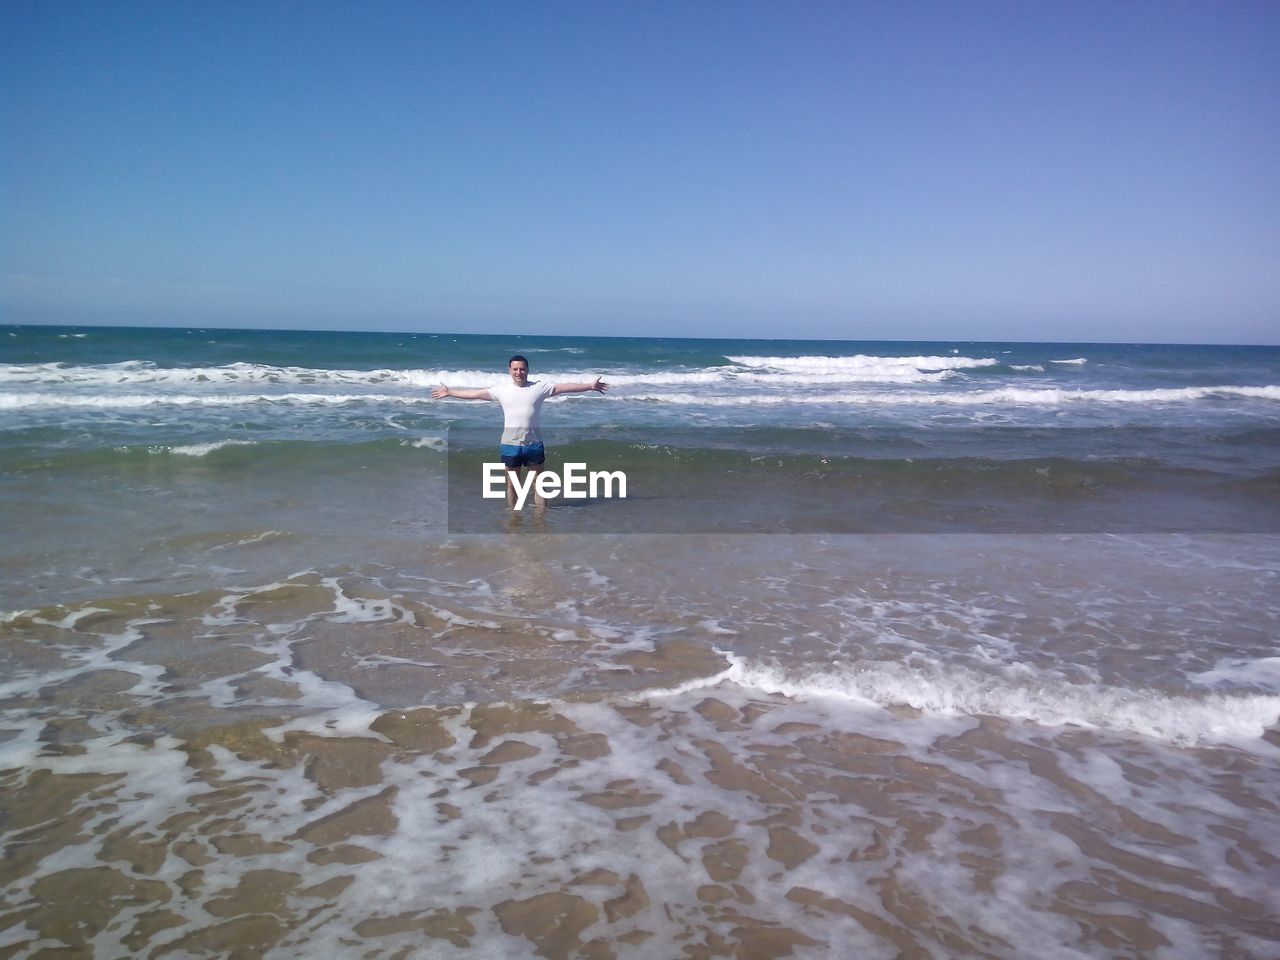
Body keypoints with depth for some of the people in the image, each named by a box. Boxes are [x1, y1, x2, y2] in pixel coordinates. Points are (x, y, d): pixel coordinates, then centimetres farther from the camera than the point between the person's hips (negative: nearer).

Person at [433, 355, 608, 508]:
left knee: (538, 482, 6)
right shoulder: (502, 389, 2)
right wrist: (449, 392, 8)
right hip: (510, 444, 1)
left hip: (534, 443, -1)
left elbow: (565, 387, -3)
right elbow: (475, 394, 7)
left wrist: (590, 386, -7)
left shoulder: (539, 387, -1)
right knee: (512, 484, 11)